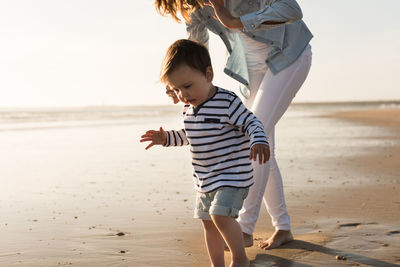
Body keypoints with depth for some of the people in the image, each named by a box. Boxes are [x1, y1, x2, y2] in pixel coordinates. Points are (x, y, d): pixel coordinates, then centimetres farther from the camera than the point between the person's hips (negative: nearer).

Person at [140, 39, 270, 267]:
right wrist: (165, 138, 6)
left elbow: (252, 123, -17)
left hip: (233, 175, -8)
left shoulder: (227, 102, -18)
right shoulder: (189, 107, 6)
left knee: (221, 215, -22)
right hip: (206, 179, 8)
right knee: (208, 222, 14)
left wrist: (259, 142, -36)